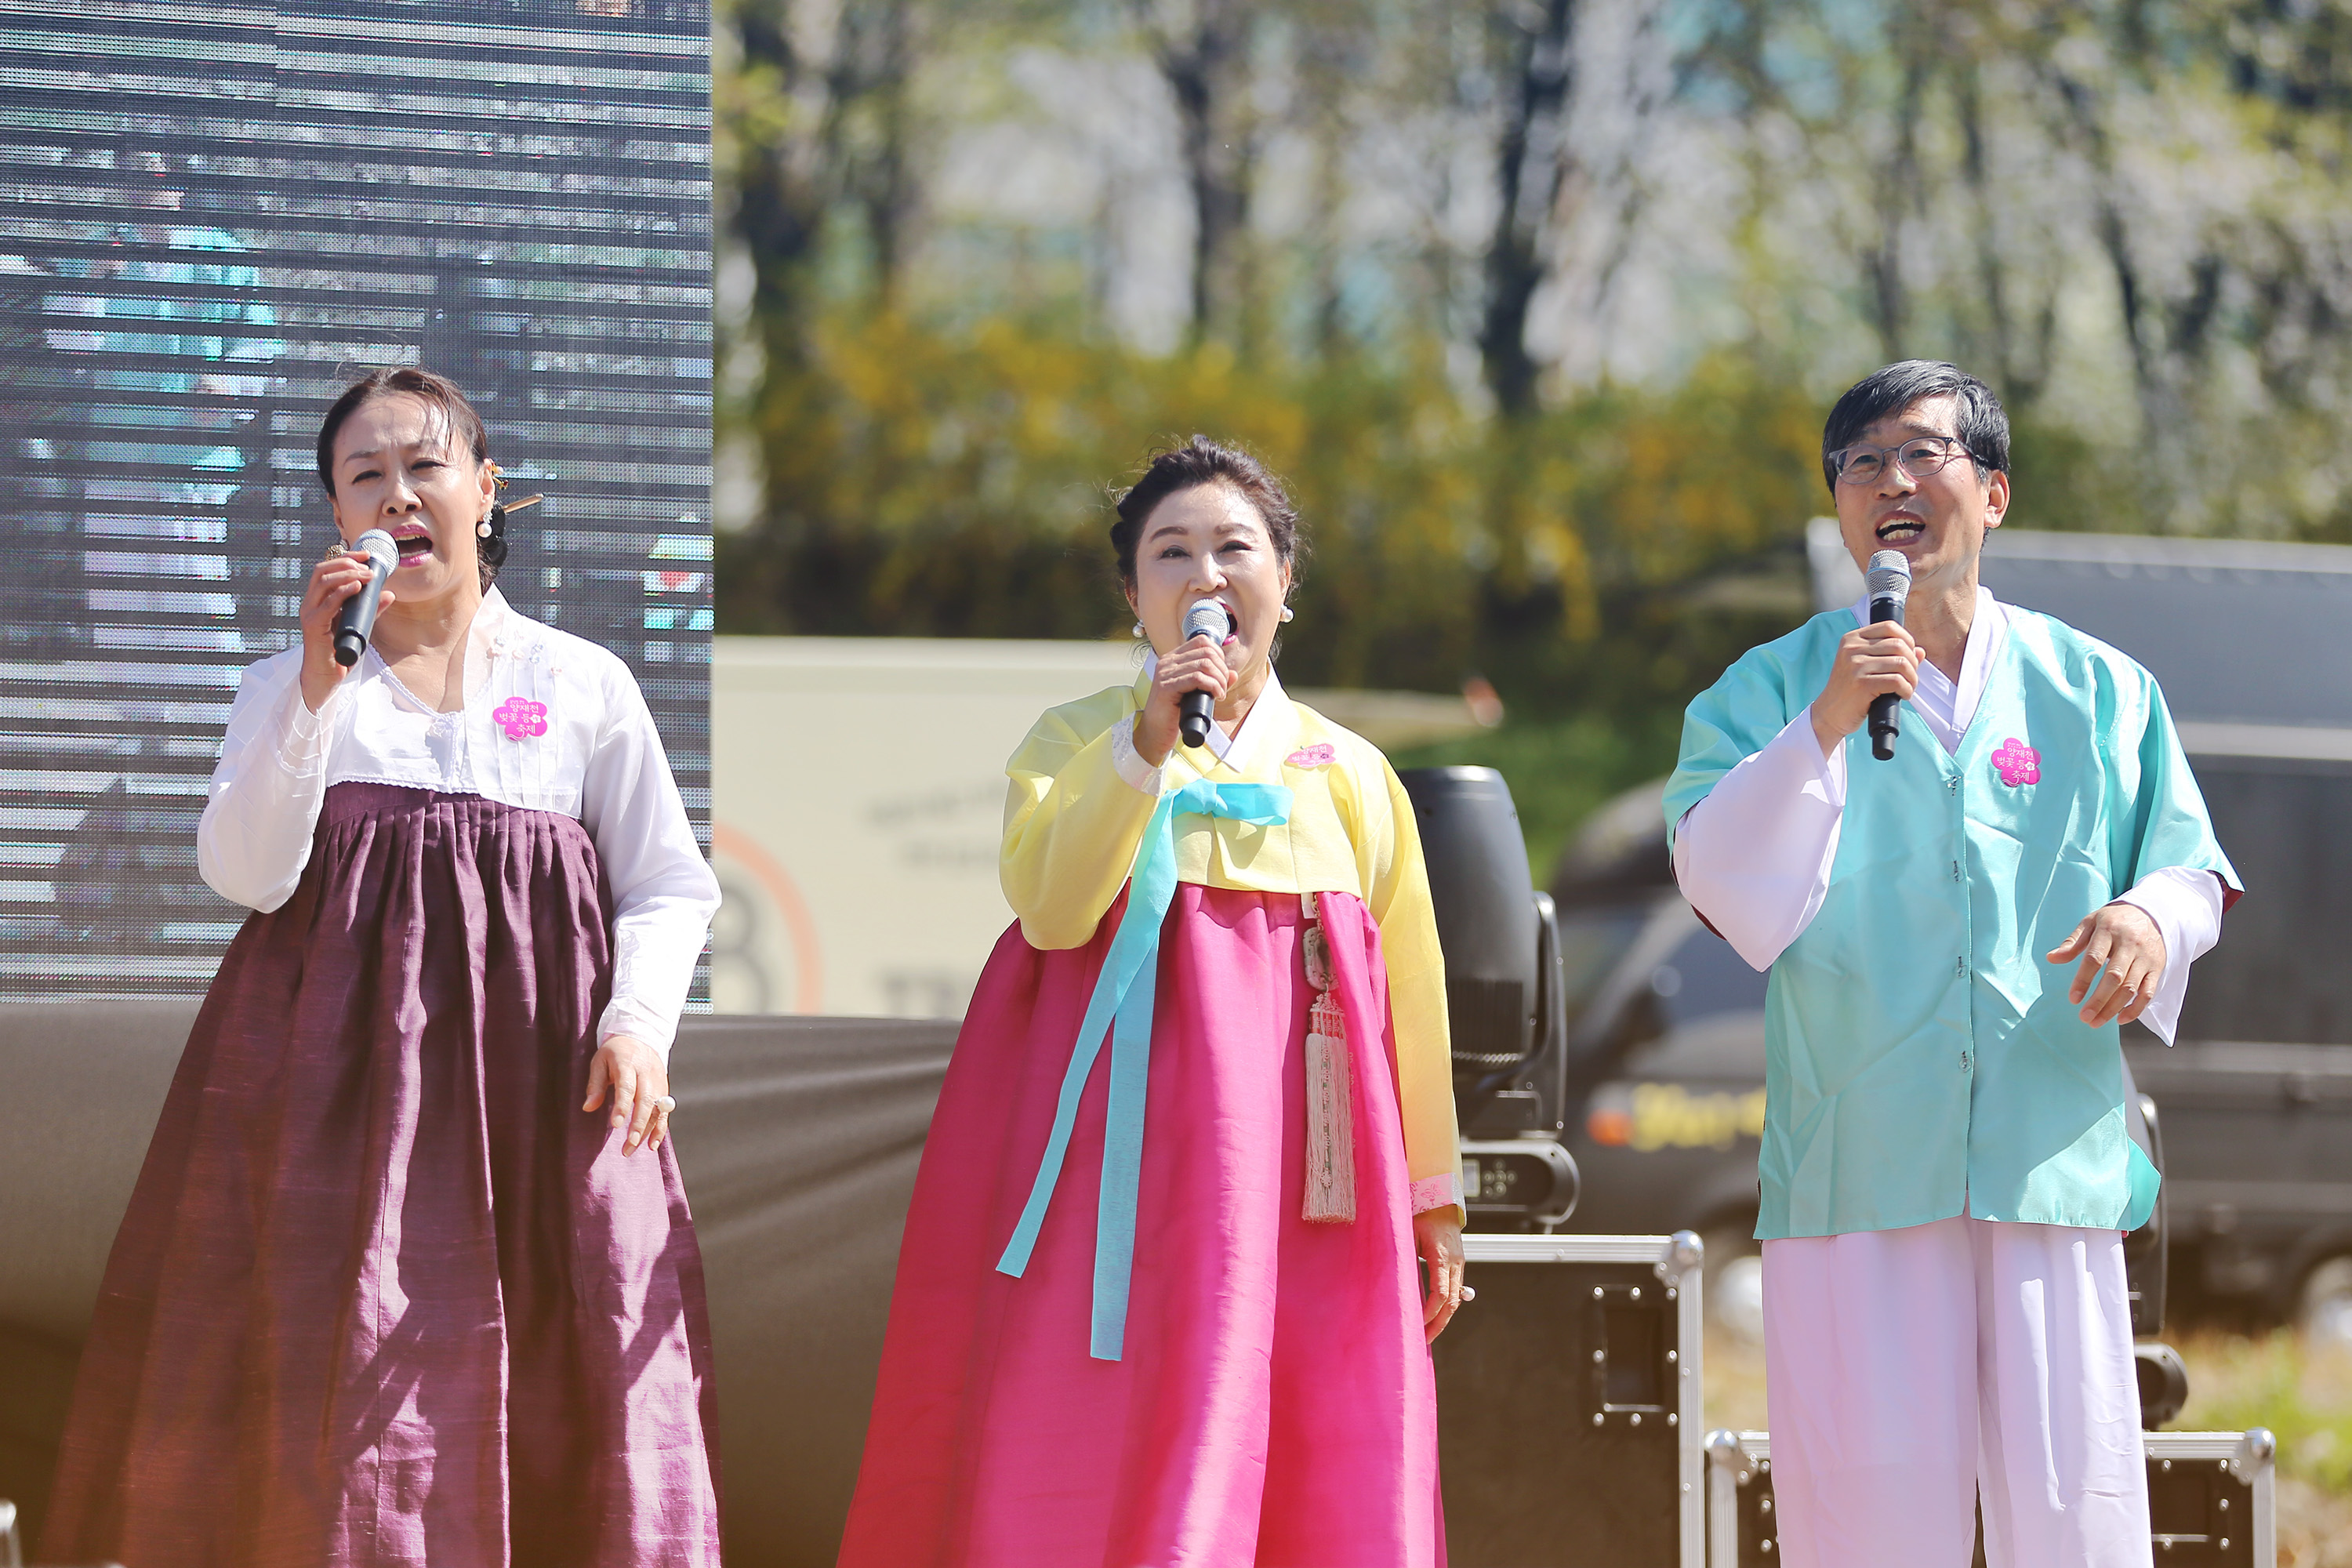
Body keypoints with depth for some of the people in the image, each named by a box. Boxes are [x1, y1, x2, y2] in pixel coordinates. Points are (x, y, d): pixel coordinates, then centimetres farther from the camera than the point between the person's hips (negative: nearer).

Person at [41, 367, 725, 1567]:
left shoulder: (582, 685, 11)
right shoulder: (291, 686, 11)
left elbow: (669, 883, 11)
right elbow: (245, 873, -4)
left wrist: (639, 1020, -8)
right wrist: (317, 689, -13)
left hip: (534, 1064, 0)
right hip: (335, 1062, 0)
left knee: (551, 1397, -7)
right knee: (329, 1369, -7)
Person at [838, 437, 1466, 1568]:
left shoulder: (1350, 775, 14)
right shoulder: (1075, 741, 7)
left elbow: (1409, 995, 14)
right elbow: (1050, 909, -12)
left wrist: (1434, 1201, 13)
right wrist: (1147, 743, -20)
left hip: (1304, 1171, 2)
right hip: (1136, 1150, -2)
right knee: (1123, 1451, -10)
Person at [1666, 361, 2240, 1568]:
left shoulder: (2095, 689, 13)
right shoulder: (1773, 689, 10)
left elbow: (2192, 867, 14)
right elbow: (1716, 879, -1)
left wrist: (2151, 915, -9)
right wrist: (1822, 732, -13)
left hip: (2052, 1147, 1)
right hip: (1857, 1156, -1)